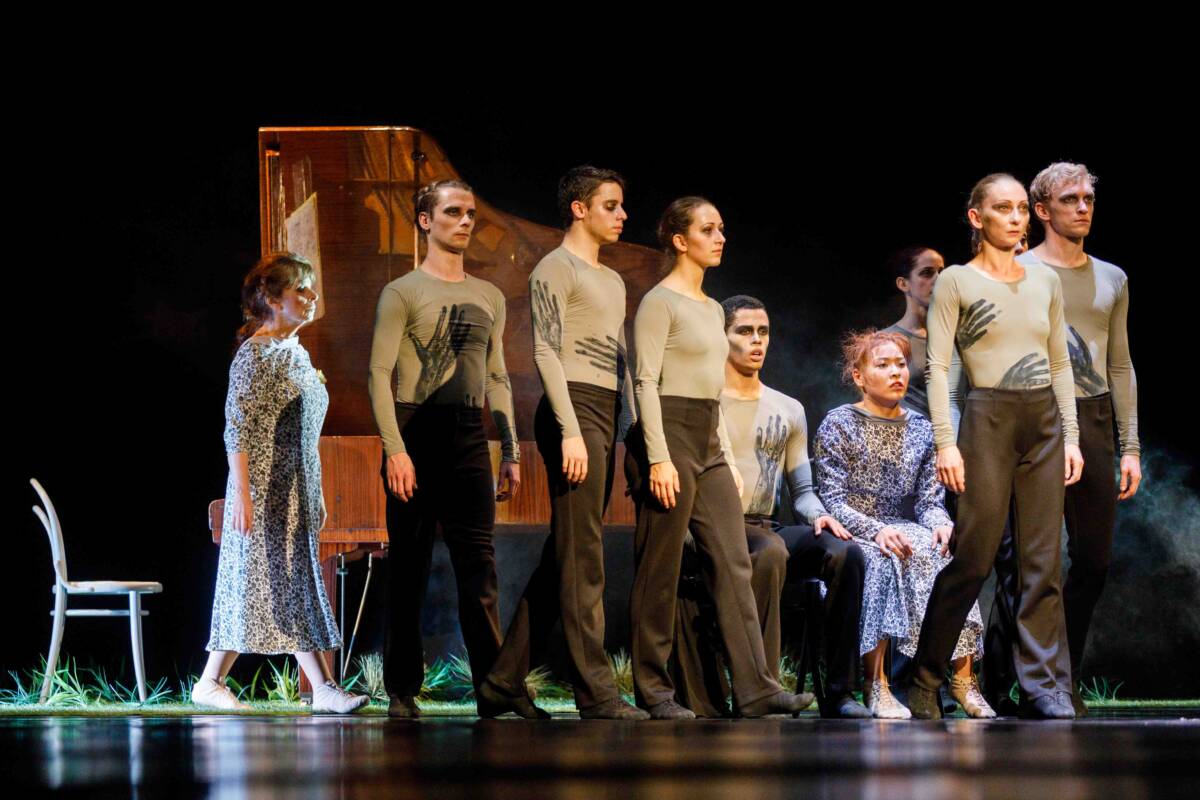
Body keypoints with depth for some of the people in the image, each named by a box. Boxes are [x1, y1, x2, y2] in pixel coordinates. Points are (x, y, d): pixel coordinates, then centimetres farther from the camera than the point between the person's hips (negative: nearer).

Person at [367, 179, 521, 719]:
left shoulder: (489, 298, 17)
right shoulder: (403, 293, 2)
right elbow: (380, 373, -5)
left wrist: (510, 452, 12)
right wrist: (394, 448, -15)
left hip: (468, 439, 4)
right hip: (415, 433, -4)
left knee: (479, 564, -4)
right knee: (409, 568, 0)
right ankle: (401, 691, 6)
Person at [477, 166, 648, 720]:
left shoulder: (613, 282, 26)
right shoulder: (555, 268, -2)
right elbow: (546, 351, -11)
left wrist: (633, 431, 17)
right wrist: (570, 431, -19)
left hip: (606, 416, 9)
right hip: (574, 407, -9)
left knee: (562, 559, 7)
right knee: (582, 556, -10)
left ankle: (504, 684, 10)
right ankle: (595, 691, -12)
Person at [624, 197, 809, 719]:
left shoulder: (712, 308, 19)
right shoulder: (660, 302, -6)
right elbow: (646, 382, -12)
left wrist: (727, 459, 17)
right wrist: (659, 458, -19)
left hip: (709, 442, 8)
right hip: (669, 434, -8)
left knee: (734, 565, 0)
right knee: (660, 572, -4)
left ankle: (754, 687, -3)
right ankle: (653, 691, 1)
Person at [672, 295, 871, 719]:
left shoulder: (788, 411, 20)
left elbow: (801, 489, 19)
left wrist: (818, 515, -3)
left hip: (764, 529, 5)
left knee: (846, 552, -23)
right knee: (771, 550, -38)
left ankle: (838, 692, -22)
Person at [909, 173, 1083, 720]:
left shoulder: (1046, 281, 13)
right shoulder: (956, 282, 1)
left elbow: (1060, 364, 16)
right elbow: (938, 366, -3)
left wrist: (1071, 436, 8)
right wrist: (945, 441, -11)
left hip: (1045, 421, 4)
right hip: (988, 418, -4)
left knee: (1043, 562, 0)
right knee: (973, 558, -6)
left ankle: (1045, 688, 2)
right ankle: (924, 680, 7)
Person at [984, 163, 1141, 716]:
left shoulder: (1112, 280, 17)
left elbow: (1121, 366, 19)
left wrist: (1130, 447, 13)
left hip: (1094, 421, 5)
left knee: (1094, 558, 2)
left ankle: (1062, 682, 12)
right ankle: (997, 680, 0)